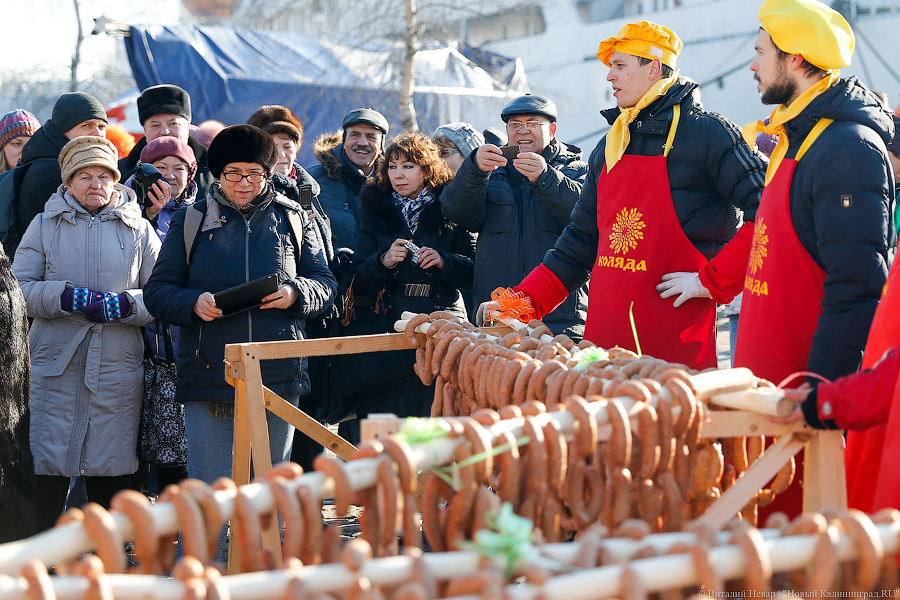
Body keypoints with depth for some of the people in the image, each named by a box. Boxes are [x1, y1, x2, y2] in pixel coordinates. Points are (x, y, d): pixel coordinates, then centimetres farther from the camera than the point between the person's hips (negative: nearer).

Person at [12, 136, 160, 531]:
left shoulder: (139, 230, 11)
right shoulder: (44, 226, 10)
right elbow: (20, 288, 2)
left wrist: (125, 304, -12)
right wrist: (65, 297, -14)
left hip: (118, 366, 1)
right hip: (55, 364, -1)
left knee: (112, 468, 4)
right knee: (48, 465, -3)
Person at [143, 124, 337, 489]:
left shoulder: (292, 219, 10)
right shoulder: (191, 221, 7)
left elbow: (324, 283, 11)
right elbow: (157, 291, 6)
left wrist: (295, 293, -11)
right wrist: (194, 303, -15)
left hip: (278, 378, 1)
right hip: (209, 375, -1)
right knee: (209, 490, 0)